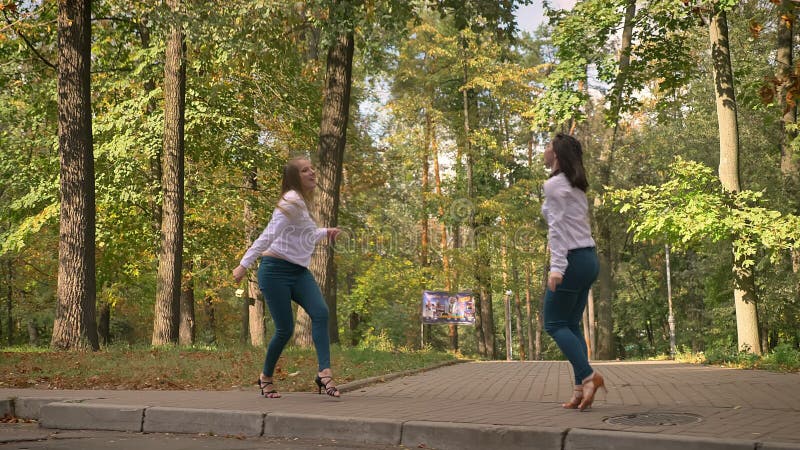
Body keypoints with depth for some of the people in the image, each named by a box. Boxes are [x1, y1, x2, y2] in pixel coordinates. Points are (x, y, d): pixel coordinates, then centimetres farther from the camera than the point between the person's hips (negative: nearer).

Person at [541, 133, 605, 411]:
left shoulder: (554, 184, -8)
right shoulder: (577, 187, 18)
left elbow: (557, 227, -16)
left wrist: (556, 267, -21)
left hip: (572, 260, -9)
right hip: (589, 258, 9)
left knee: (554, 323, -3)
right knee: (572, 325, 8)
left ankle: (588, 376, -14)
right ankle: (581, 389, 2)